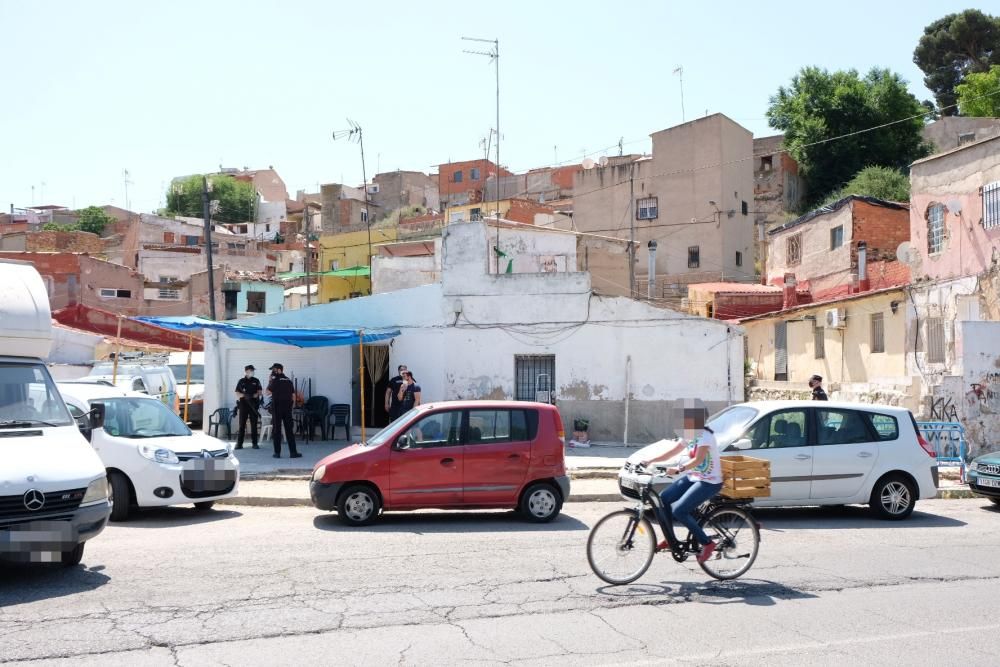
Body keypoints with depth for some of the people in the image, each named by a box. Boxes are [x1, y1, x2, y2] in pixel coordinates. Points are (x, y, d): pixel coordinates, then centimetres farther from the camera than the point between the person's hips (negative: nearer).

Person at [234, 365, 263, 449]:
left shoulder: (256, 381, 9)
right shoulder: (241, 381, 7)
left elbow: (260, 391, 6)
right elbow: (237, 393, 5)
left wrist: (256, 395, -15)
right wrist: (243, 395, -15)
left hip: (253, 404, 1)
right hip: (243, 404, -1)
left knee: (254, 425, 2)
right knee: (242, 424, -1)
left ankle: (255, 443, 7)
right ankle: (239, 443, 2)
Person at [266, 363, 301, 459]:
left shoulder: (275, 380, -7)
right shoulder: (289, 380, 9)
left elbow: (268, 392, -3)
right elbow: (293, 395, 9)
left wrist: (270, 380, 3)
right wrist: (292, 405, 17)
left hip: (277, 407, -4)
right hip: (287, 407, 4)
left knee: (276, 429, 2)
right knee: (289, 429, 5)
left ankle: (277, 452, 2)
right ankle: (293, 452, 2)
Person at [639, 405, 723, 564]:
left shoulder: (705, 436, -19)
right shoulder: (688, 436, 8)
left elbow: (698, 460, -32)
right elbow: (672, 452, 12)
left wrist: (679, 469, -44)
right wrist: (650, 461, 2)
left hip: (709, 482, -9)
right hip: (692, 478, 9)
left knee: (679, 511, -20)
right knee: (663, 499, -2)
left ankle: (707, 543, -6)